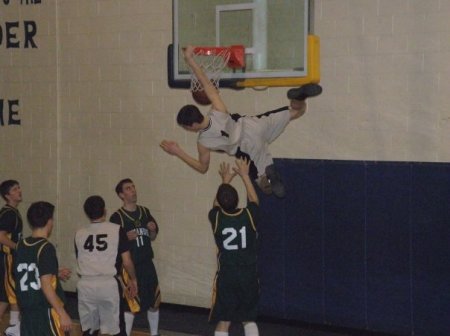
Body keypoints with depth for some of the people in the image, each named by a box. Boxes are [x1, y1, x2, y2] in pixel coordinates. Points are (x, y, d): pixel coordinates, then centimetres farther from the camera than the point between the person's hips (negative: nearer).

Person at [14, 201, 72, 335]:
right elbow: (46, 285, -20)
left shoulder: (20, 246, 7)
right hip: (47, 309, -7)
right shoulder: (46, 248, -15)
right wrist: (62, 313, -17)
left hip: (27, 309, 7)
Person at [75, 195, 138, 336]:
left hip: (86, 285, 3)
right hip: (109, 284, -3)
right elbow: (127, 262, -2)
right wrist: (133, 280, 15)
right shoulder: (116, 230, -2)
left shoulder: (79, 234, 7)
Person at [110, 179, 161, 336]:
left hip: (147, 264, 6)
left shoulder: (144, 212, 7)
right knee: (131, 305, -6)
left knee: (154, 301, 15)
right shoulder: (117, 217, -11)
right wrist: (126, 238, -26)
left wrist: (152, 230, -4)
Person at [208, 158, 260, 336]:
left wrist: (225, 180, 27)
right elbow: (254, 200, 15)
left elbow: (217, 205, 16)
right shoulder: (249, 215, -9)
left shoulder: (216, 218, -9)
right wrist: (244, 175, 24)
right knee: (249, 320, 14)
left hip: (226, 276, -1)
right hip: (248, 275, 1)